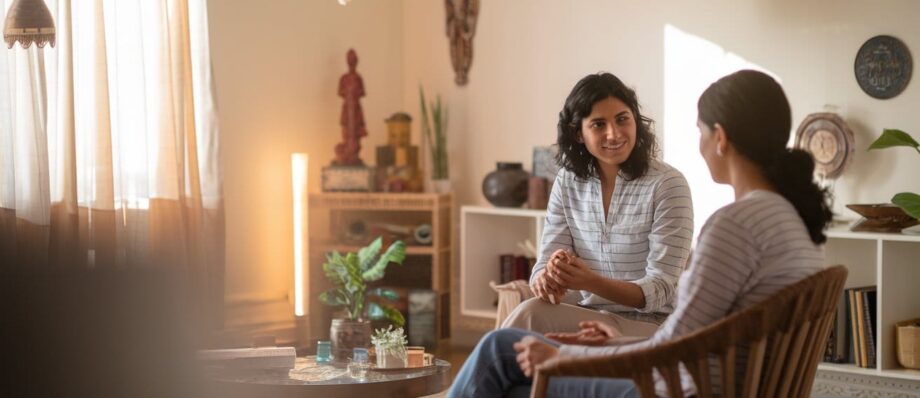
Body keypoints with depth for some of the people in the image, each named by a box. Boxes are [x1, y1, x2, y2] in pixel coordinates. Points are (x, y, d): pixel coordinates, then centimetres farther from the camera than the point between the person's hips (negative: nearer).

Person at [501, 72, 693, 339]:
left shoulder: (667, 185, -9)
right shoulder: (567, 181, 6)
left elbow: (662, 290, -14)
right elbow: (545, 262, 0)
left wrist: (591, 282, -32)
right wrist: (546, 279, -25)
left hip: (647, 326, -4)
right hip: (586, 319, 4)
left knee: (531, 316, -26)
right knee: (532, 311, -29)